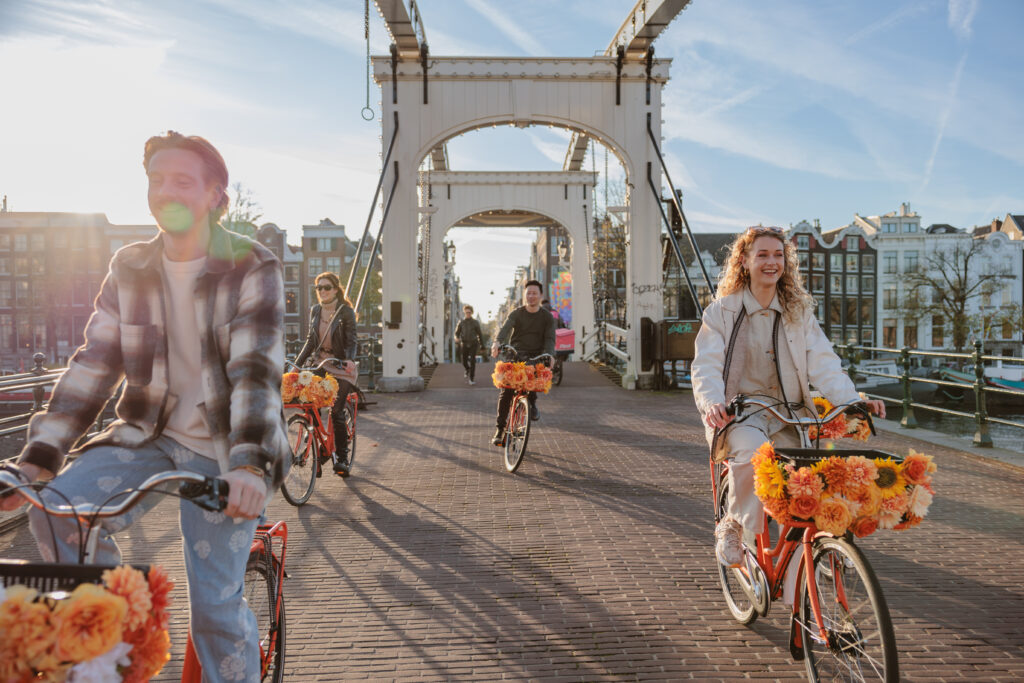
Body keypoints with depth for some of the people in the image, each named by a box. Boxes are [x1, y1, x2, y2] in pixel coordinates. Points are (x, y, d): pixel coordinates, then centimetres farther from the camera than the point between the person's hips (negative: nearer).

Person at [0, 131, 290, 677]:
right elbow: (92, 365, 1)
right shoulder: (129, 268, 5)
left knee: (216, 606, -7)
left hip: (219, 451, -4)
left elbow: (256, 369, -22)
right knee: (55, 512, -21)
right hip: (147, 438, 4)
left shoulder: (251, 268, -10)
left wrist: (250, 465, -36)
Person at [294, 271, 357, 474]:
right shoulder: (314, 311, 10)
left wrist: (349, 361, -26)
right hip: (319, 365, 5)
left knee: (336, 412, -9)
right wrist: (297, 363, 10)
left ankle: (342, 458, 0)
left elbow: (351, 342, -8)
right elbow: (311, 341, 16)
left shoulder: (346, 312, -4)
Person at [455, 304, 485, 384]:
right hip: (465, 344, 2)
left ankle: (472, 378, -9)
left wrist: (482, 345, 10)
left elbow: (480, 334, 7)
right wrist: (458, 339, -14)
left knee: (472, 360, -14)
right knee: (464, 362, 5)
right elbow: (457, 333, 9)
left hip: (473, 344, -2)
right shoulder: (461, 322, 3)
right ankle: (468, 370, 40)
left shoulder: (475, 322, 0)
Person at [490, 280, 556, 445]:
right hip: (515, 355, 0)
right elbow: (505, 328, -16)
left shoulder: (547, 317, 5)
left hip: (536, 357, 0)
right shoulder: (516, 314, 2)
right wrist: (497, 342, -39)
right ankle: (500, 428, -4)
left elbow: (550, 339, -6)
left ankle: (532, 402, -8)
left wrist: (548, 355, -28)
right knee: (506, 390, -13)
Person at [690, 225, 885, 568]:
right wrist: (713, 404, -29)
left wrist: (853, 401, -15)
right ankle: (733, 526, -12)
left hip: (789, 417, 3)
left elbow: (823, 363, 3)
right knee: (754, 451, -36)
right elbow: (706, 367, -7)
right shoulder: (722, 311, 4)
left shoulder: (800, 311, 14)